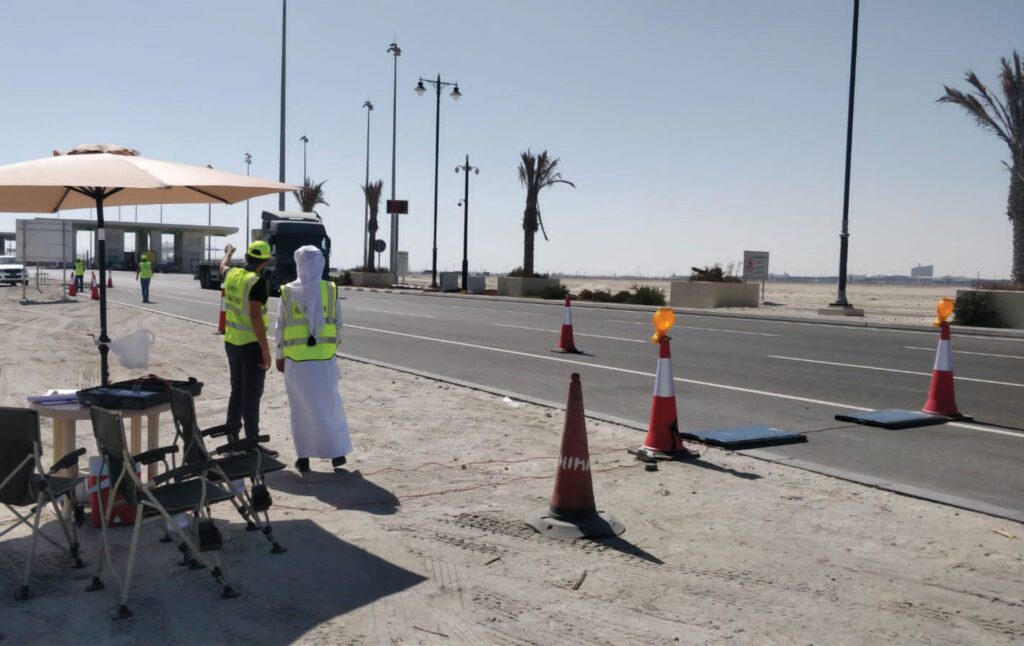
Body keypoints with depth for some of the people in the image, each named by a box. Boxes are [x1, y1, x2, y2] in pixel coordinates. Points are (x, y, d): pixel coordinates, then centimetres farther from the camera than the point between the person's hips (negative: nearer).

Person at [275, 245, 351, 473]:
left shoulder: (288, 292, -2)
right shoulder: (331, 290, -1)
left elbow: (280, 327, 1)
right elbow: (338, 325, 2)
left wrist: (280, 356, 11)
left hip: (296, 359, 0)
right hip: (325, 358, 0)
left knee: (301, 408, 10)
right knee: (330, 405, 13)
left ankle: (304, 457, 11)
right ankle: (337, 452, 14)